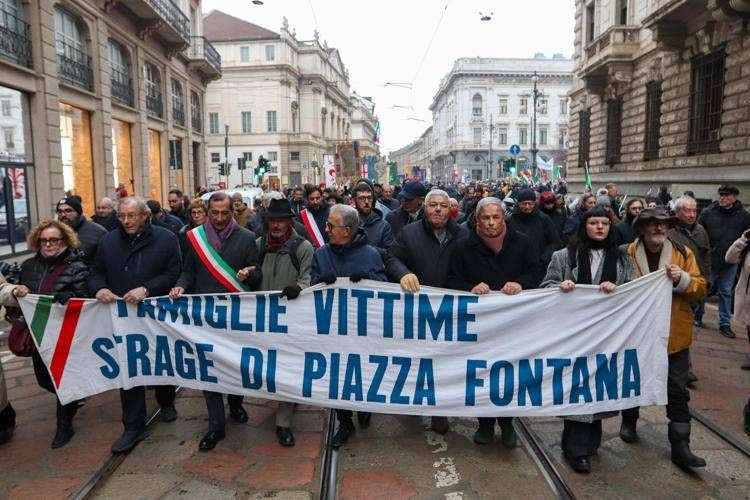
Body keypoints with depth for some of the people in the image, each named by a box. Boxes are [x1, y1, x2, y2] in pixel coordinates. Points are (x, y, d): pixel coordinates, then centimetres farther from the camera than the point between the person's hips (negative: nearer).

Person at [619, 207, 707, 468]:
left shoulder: (683, 253, -4)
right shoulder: (628, 253, -7)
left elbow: (700, 288, -4)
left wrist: (682, 279, -22)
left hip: (674, 335, 0)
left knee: (677, 391, 4)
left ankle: (680, 446, 12)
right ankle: (629, 421, 42)